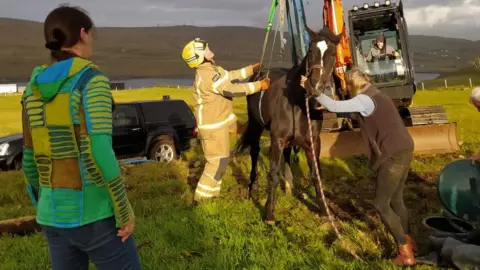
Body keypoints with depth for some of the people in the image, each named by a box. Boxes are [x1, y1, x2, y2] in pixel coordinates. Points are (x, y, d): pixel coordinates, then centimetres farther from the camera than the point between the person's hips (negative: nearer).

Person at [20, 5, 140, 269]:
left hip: (58, 213, 7)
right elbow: (98, 152, -25)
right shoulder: (91, 81, -16)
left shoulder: (34, 91, 6)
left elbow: (31, 162, 11)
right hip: (95, 213, -6)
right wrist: (125, 210, -14)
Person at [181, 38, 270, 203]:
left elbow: (231, 76, 16)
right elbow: (232, 89, -28)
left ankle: (210, 193, 31)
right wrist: (259, 85, -22)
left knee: (220, 159, 18)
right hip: (213, 125, -10)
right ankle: (200, 198, 8)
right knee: (218, 160, -3)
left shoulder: (212, 69, 7)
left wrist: (253, 69, 11)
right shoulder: (207, 75, -26)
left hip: (218, 122, 10)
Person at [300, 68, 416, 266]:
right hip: (402, 151, 10)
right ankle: (409, 242, 33)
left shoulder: (364, 99, -14)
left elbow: (334, 106, -21)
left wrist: (311, 88, -12)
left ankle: (406, 253, 8)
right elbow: (358, 115, 25)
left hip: (393, 155, -10)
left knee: (381, 204, 2)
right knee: (396, 200, 21)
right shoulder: (374, 96, 16)